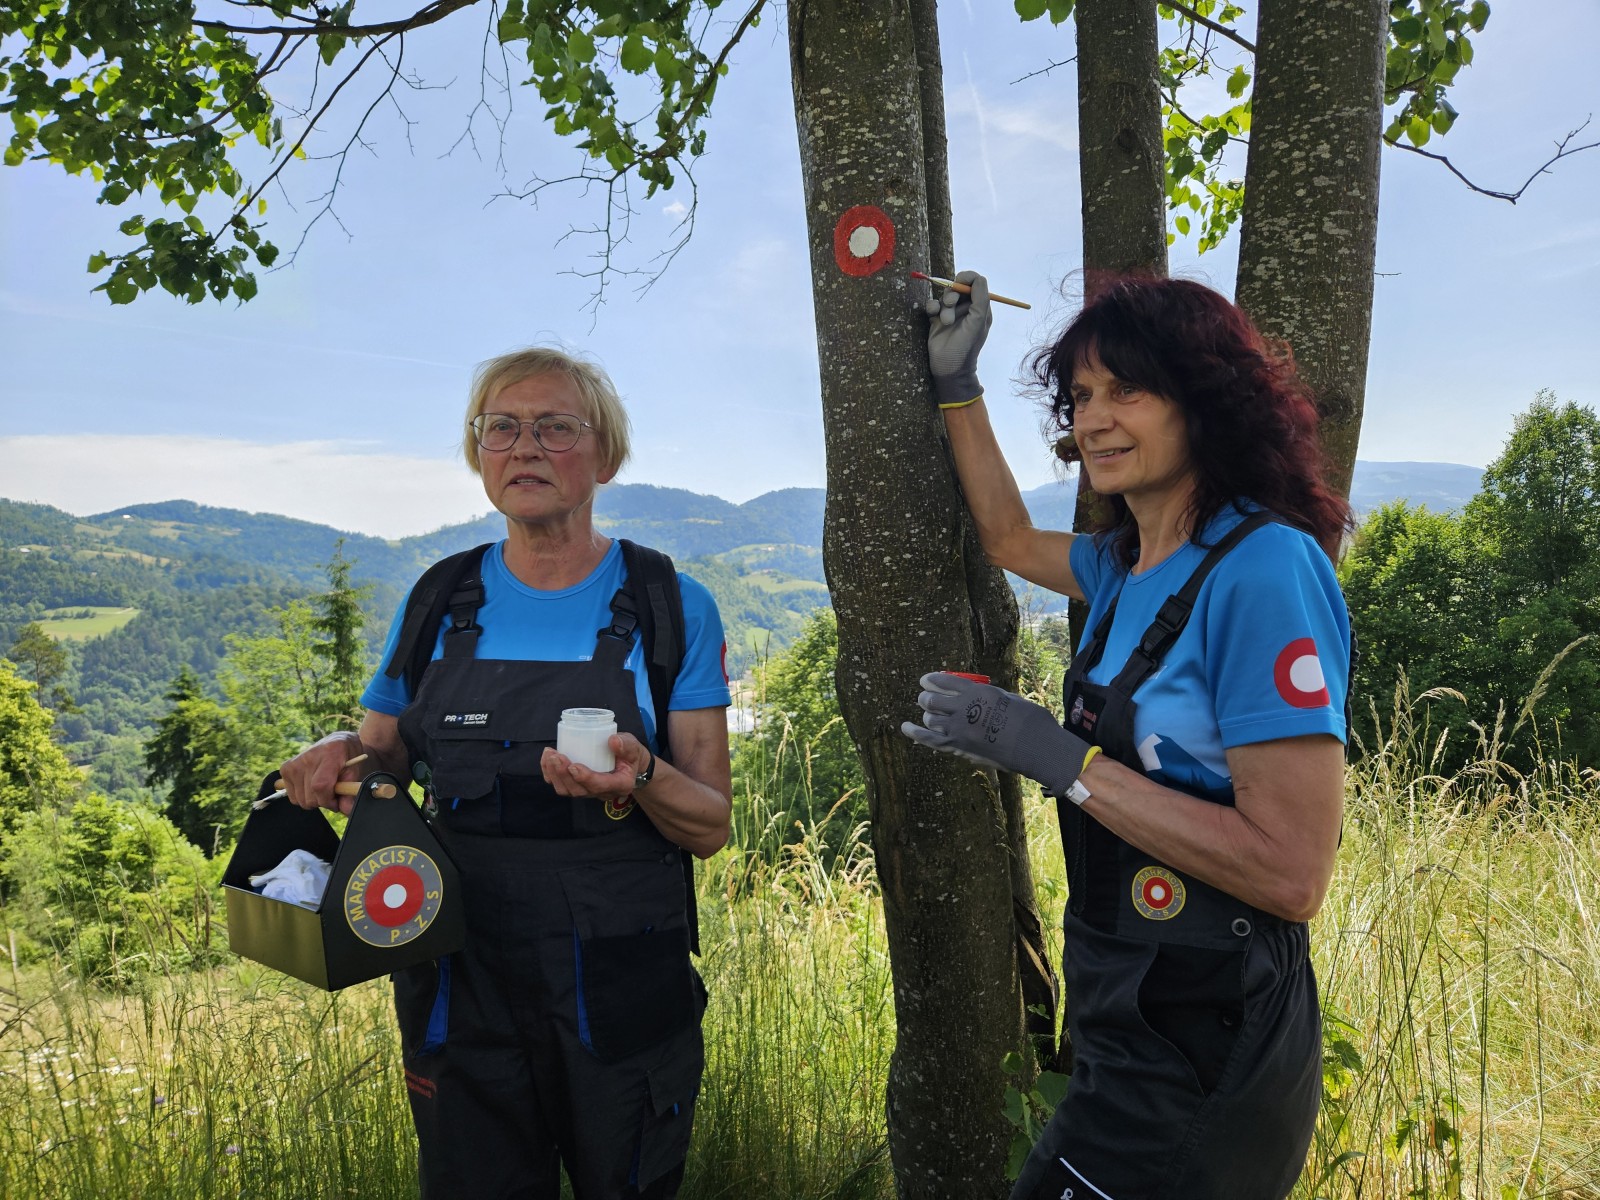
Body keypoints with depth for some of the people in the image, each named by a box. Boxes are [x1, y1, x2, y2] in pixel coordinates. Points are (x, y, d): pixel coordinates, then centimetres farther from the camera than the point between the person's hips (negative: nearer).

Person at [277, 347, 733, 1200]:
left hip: (622, 996, -2)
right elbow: (383, 757, 14)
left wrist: (641, 777, -27)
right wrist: (343, 755, -9)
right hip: (460, 985, 2)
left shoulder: (672, 608, -6)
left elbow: (710, 828, -6)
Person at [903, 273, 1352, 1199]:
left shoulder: (1264, 569, -22)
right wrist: (957, 383, 22)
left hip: (1204, 1057, -8)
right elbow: (1011, 540, 25)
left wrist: (1060, 759, -25)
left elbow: (1293, 874, -26)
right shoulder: (1130, 566, 3)